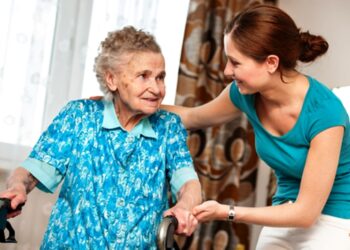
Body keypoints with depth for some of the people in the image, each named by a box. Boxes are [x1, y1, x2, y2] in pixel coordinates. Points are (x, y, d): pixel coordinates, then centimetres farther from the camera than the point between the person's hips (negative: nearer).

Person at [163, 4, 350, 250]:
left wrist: (227, 212, -23)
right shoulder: (247, 93, -9)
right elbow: (193, 117, 12)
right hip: (288, 216, 5)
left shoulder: (324, 112, -27)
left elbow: (307, 212, -24)